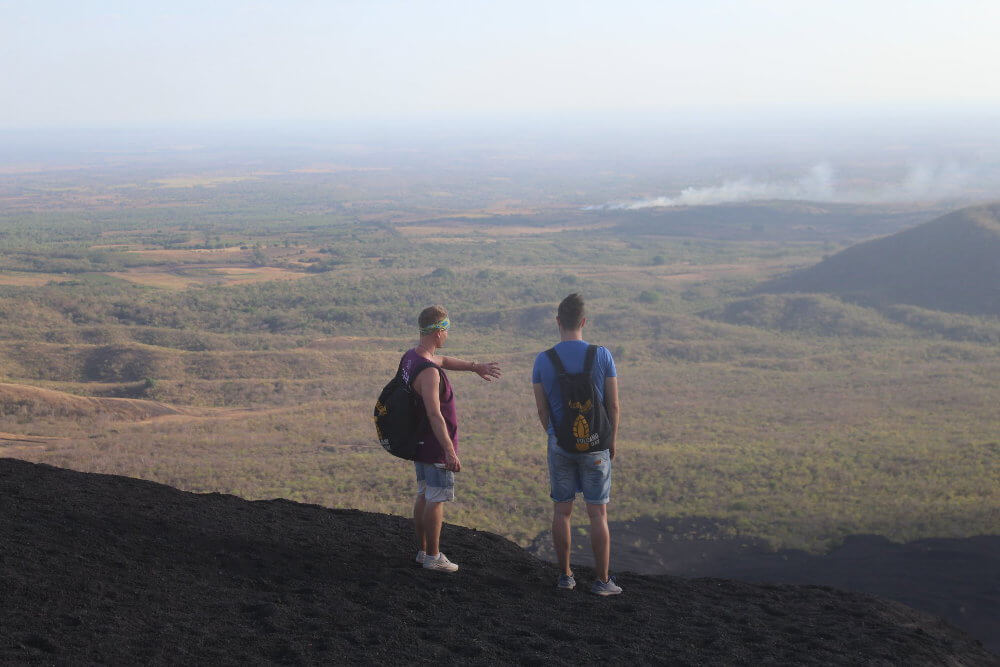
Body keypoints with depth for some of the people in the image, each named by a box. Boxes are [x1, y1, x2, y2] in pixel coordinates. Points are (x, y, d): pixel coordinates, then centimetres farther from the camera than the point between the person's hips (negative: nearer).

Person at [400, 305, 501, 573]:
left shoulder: (410, 357, 4)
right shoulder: (428, 372, -28)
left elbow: (443, 360, 23)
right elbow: (434, 415, -30)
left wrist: (475, 367, 28)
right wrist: (450, 452, -27)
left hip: (418, 441, 10)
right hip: (435, 444, -10)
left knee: (424, 495, 18)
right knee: (437, 500, 1)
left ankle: (423, 550, 27)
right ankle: (433, 556, 9)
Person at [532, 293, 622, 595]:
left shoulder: (542, 361, -6)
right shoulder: (602, 356, -10)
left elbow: (542, 411, 0)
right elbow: (614, 406, -5)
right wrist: (613, 442, 9)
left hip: (559, 445, 1)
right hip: (595, 445, -1)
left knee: (562, 510, 12)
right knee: (598, 513, 4)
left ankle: (565, 575, 19)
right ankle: (602, 580, 8)